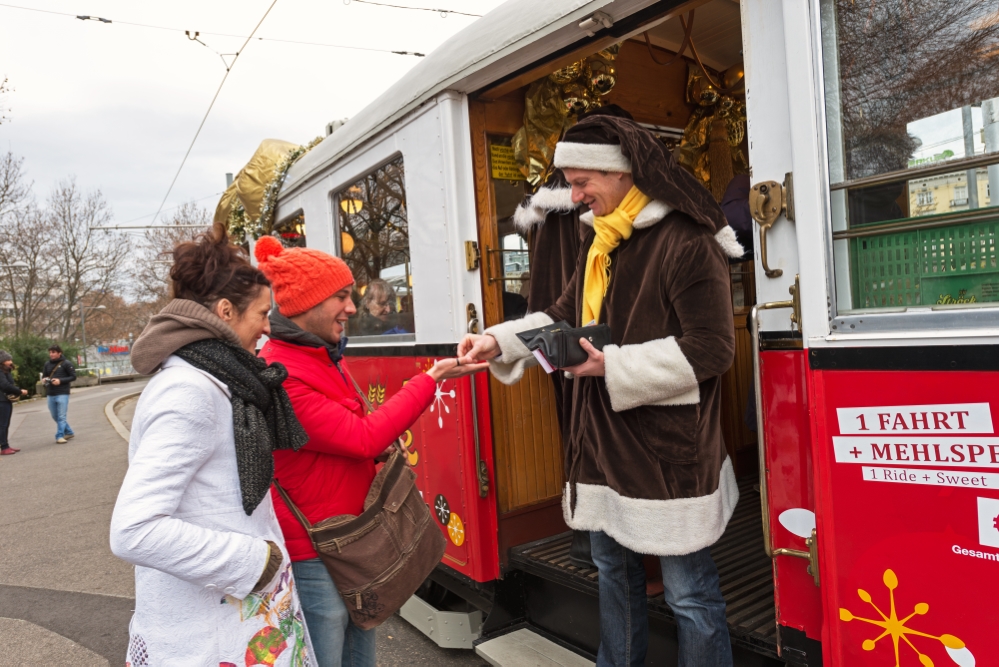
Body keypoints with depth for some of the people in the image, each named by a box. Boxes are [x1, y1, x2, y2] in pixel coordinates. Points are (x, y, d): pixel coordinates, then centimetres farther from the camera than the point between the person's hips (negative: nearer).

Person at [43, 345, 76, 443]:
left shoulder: (66, 363, -5)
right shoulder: (47, 364, 10)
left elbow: (73, 376, -5)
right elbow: (44, 376, 20)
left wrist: (60, 380, -16)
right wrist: (44, 379, -3)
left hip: (62, 393, -6)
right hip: (50, 394, 6)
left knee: (61, 416, -8)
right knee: (55, 417, 12)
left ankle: (60, 436, -5)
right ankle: (69, 432, 26)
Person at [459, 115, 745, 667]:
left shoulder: (686, 242, -17)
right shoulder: (598, 241, 11)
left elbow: (710, 350, -20)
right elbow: (564, 316, 13)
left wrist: (614, 367, -21)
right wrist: (500, 342, -1)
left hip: (667, 450, -9)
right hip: (604, 441, 9)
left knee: (688, 592, 6)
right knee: (613, 570, 24)